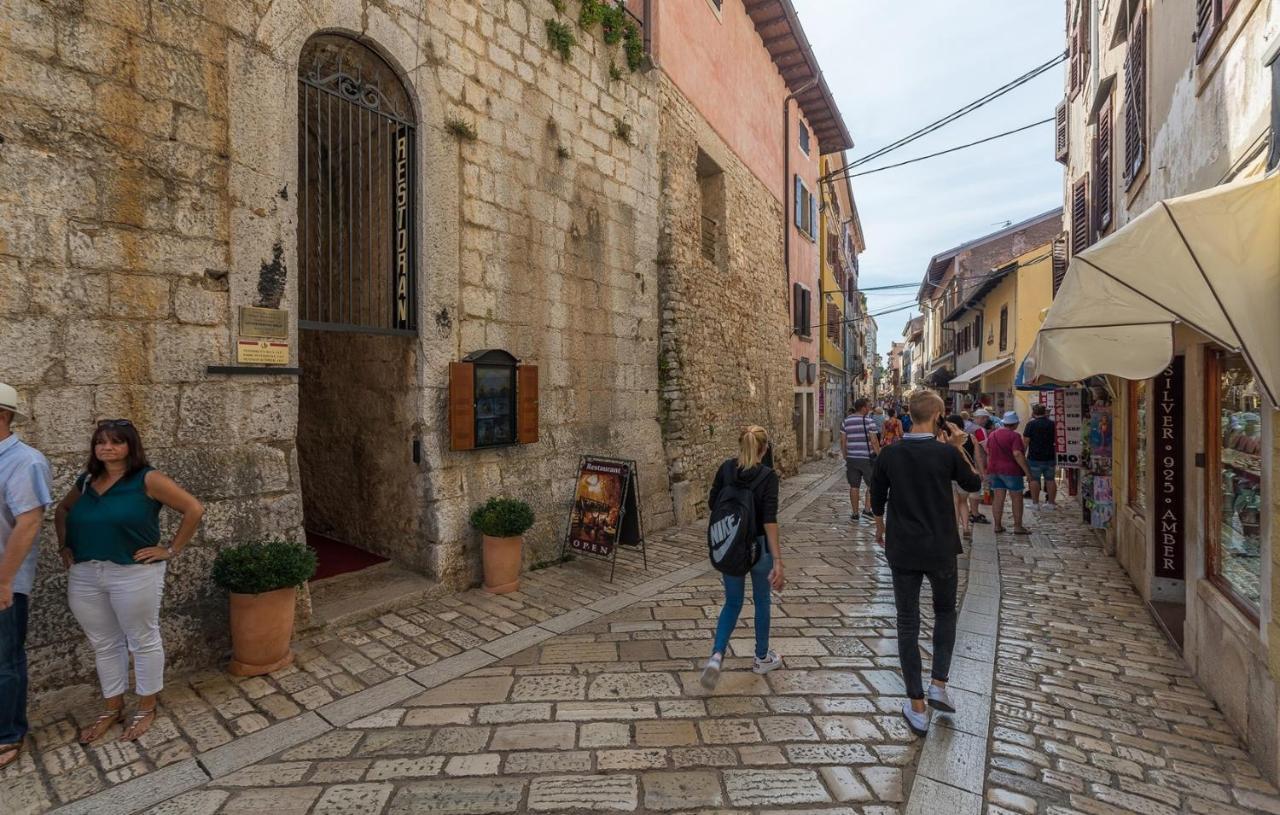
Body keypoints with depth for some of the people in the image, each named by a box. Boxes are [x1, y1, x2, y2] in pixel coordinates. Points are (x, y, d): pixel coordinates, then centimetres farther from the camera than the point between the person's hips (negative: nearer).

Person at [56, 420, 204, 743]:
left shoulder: (148, 480, -11)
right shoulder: (86, 481, 7)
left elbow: (194, 509, -14)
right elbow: (62, 511, 27)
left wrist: (170, 550, -12)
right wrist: (64, 546, 13)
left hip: (134, 575, -6)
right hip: (84, 576, 6)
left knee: (143, 642, 8)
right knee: (104, 645, 17)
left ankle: (147, 709, 23)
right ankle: (113, 709, 33)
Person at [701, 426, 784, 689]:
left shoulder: (725, 469, -6)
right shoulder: (768, 476, -16)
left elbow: (712, 504, 1)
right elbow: (770, 520, -23)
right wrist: (777, 561, -24)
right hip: (758, 547, -3)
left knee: (732, 602, 16)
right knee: (761, 602, 19)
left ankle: (716, 655, -2)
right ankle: (762, 658, 35)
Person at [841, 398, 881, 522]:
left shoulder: (846, 421, 4)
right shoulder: (869, 422, -10)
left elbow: (843, 440, 7)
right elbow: (874, 441, -13)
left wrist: (845, 456, 16)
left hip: (851, 458, 4)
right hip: (867, 458, -4)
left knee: (854, 486, 9)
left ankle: (855, 514, 14)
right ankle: (867, 510, 7)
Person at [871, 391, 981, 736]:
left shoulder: (890, 454, -5)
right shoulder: (947, 453, -12)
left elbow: (877, 498, 5)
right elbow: (973, 484, 6)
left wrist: (880, 527, 23)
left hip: (902, 550, 1)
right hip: (940, 549, -1)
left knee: (908, 624, 9)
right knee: (945, 613, 24)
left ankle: (917, 708, 16)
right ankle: (938, 684, 19)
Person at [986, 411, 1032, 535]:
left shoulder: (992, 435, 9)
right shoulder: (1014, 435, -12)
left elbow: (988, 453, 13)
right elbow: (1017, 454, -20)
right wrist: (1027, 471, -17)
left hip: (994, 470, 6)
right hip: (1011, 470, -6)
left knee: (998, 498, 8)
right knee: (1017, 498, 4)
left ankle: (998, 526, 9)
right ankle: (1018, 526, 7)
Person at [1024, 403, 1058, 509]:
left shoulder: (1031, 424, -9)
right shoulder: (1052, 423, 6)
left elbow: (1026, 441, -9)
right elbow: (1055, 440, 17)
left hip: (1035, 457, -4)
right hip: (1050, 456, 4)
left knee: (1035, 480, 1)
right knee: (1050, 480, 10)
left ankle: (1035, 503, 3)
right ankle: (1051, 502, 14)